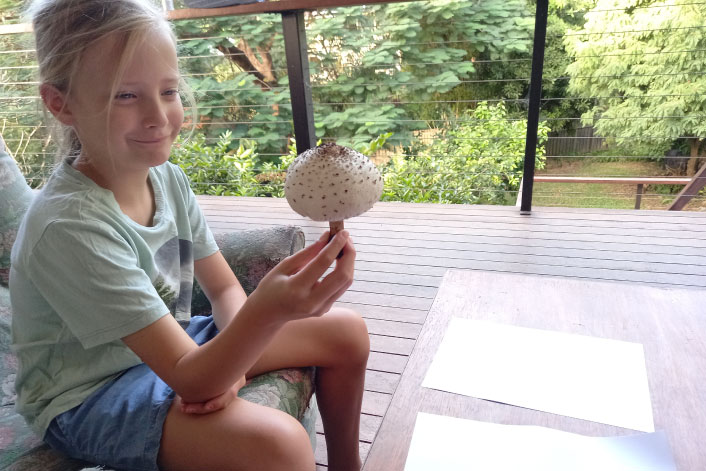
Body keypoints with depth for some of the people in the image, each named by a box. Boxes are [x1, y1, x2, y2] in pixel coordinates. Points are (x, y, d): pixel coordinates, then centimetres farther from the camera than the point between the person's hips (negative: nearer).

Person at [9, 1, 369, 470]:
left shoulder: (169, 178, -7)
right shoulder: (70, 225, -30)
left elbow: (225, 288, 1)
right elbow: (190, 381, -31)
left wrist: (228, 361, -19)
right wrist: (267, 311, -50)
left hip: (167, 348, 7)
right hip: (88, 395, -7)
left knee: (346, 330, 3)